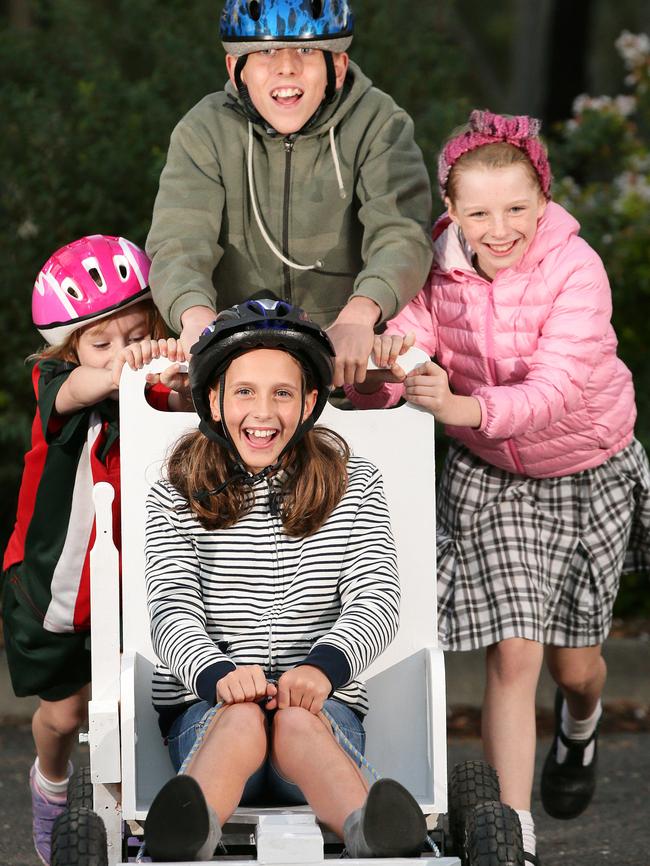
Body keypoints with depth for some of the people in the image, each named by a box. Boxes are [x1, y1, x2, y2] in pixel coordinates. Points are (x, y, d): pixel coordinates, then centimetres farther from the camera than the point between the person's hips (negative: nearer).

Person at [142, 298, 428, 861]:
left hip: (323, 703, 0)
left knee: (296, 719, -36)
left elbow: (377, 601, -2)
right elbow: (172, 611, -5)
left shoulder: (355, 488, 12)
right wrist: (219, 676, -30)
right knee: (242, 715, -36)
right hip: (204, 706, 0)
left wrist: (323, 667, -26)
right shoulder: (176, 499, 9)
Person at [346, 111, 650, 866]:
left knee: (574, 660, 12)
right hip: (487, 476, 1)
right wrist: (386, 368, -40)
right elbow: (378, 391, -15)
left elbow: (557, 390, -36)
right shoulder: (439, 271, -15)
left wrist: (464, 408, -53)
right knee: (512, 655, -11)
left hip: (586, 472, -1)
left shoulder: (574, 270, -25)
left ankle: (580, 722, 50)